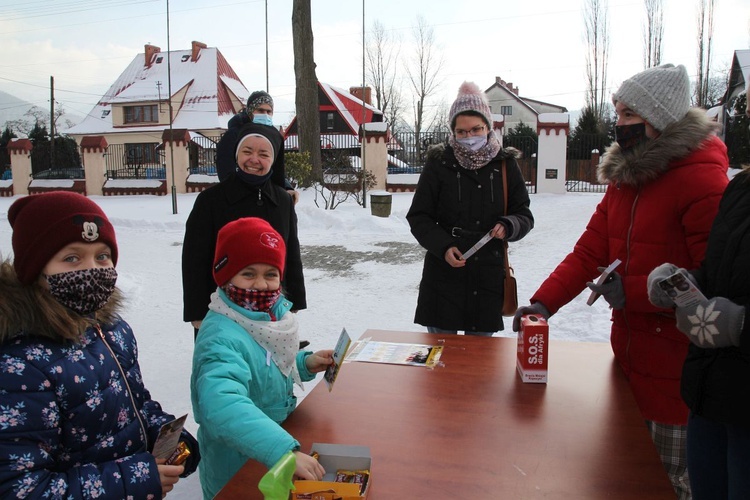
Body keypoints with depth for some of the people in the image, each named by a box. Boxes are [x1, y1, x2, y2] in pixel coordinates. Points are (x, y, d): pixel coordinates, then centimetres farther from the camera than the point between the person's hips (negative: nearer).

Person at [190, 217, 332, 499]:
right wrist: (285, 451, -53)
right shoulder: (222, 337, -32)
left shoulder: (270, 315, -5)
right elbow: (222, 405, -47)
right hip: (235, 475, -8)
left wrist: (305, 363, -4)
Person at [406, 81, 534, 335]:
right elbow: (418, 217, 0)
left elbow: (524, 215, 8)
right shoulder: (439, 162, -3)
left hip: (488, 275, 2)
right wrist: (442, 246, -16)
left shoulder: (505, 164, 3)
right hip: (444, 274, -1)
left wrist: (508, 226, -15)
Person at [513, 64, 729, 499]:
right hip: (628, 356, 8)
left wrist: (635, 291, -21)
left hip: (675, 365, -7)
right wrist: (543, 303, -6)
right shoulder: (625, 176, 9)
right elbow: (589, 252, 4)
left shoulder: (702, 178, -16)